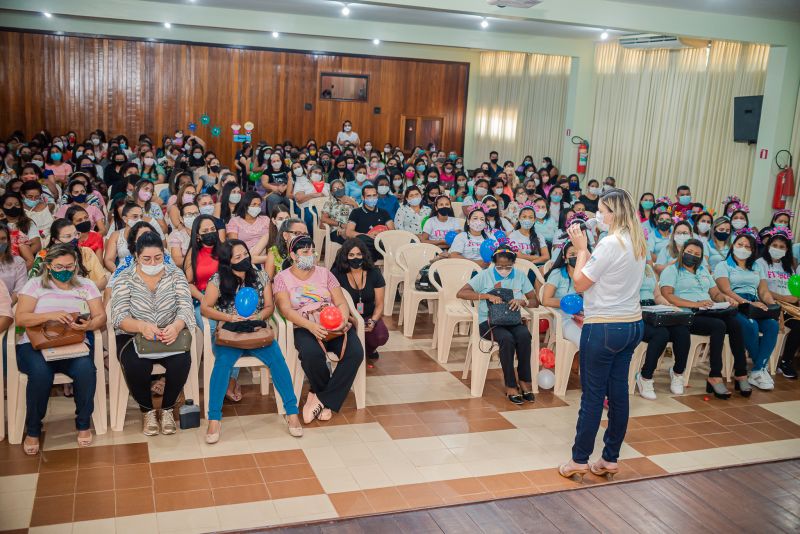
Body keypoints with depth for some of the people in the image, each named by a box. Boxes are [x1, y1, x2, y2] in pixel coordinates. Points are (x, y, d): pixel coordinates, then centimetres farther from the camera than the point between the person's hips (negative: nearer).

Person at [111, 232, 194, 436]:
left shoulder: (175, 274, 0)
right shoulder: (125, 279, -3)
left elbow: (186, 307, -10)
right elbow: (119, 317, -15)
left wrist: (176, 326, -33)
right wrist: (142, 326, -36)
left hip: (169, 336, 1)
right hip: (133, 337, -1)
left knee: (182, 361, -29)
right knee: (136, 365, -32)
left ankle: (167, 408, 0)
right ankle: (147, 410, -2)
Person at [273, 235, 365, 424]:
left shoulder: (324, 273, 17)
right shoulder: (282, 278, 8)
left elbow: (341, 303, 10)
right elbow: (285, 309, -6)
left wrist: (343, 321, -14)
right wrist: (311, 326, -23)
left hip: (334, 325, 3)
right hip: (305, 328, -3)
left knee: (356, 352, -26)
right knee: (312, 353, -36)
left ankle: (321, 399, -14)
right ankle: (327, 400, -7)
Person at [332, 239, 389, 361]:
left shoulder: (374, 273, -1)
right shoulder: (337, 274, -7)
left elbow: (379, 304, 2)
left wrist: (373, 321, -17)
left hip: (369, 316, 2)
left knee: (381, 336, -27)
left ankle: (369, 349, 13)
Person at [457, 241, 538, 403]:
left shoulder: (519, 276, 6)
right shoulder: (485, 275, -3)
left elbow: (535, 302, 6)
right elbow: (460, 293, -13)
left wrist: (522, 301, -17)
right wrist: (487, 295, -23)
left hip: (512, 321, 3)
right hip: (489, 321, -3)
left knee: (524, 334, -31)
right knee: (506, 338, -34)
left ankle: (524, 380, -16)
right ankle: (510, 385, -21)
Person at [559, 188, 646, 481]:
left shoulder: (610, 243, -19)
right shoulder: (637, 242, 9)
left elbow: (580, 283, -12)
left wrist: (581, 248, -3)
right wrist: (583, 248, 10)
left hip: (604, 328, -9)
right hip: (632, 325, 9)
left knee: (592, 396, 1)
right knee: (618, 392, 13)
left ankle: (579, 459, 11)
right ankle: (610, 459, 22)